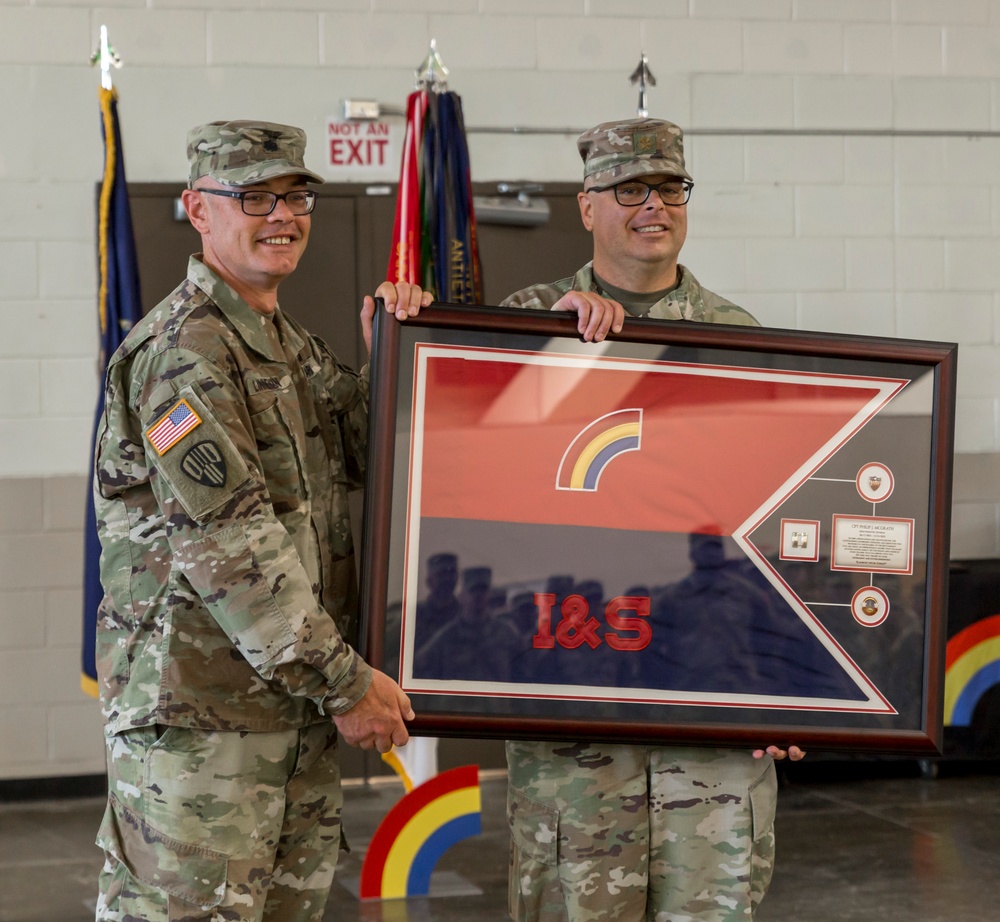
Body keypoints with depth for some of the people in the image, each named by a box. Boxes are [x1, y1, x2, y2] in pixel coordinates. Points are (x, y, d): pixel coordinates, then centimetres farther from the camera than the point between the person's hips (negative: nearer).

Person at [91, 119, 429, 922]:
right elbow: (228, 542, -20)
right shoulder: (182, 350, -14)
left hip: (301, 706, 9)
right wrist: (345, 681, -18)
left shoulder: (294, 347, 17)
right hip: (196, 706, -9)